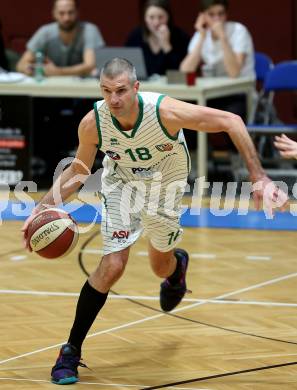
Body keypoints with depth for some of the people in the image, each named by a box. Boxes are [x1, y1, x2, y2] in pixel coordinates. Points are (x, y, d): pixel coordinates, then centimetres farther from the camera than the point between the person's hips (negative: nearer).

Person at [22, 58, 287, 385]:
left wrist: (258, 177, -30)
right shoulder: (92, 123, -29)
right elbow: (79, 170, -9)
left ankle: (177, 265, 59)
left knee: (161, 268, 17)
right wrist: (44, 205, -22)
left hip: (165, 187, 0)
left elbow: (230, 122, -27)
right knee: (112, 266, -17)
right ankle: (71, 351, -4)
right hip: (122, 184, 0)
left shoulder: (165, 111, -37)